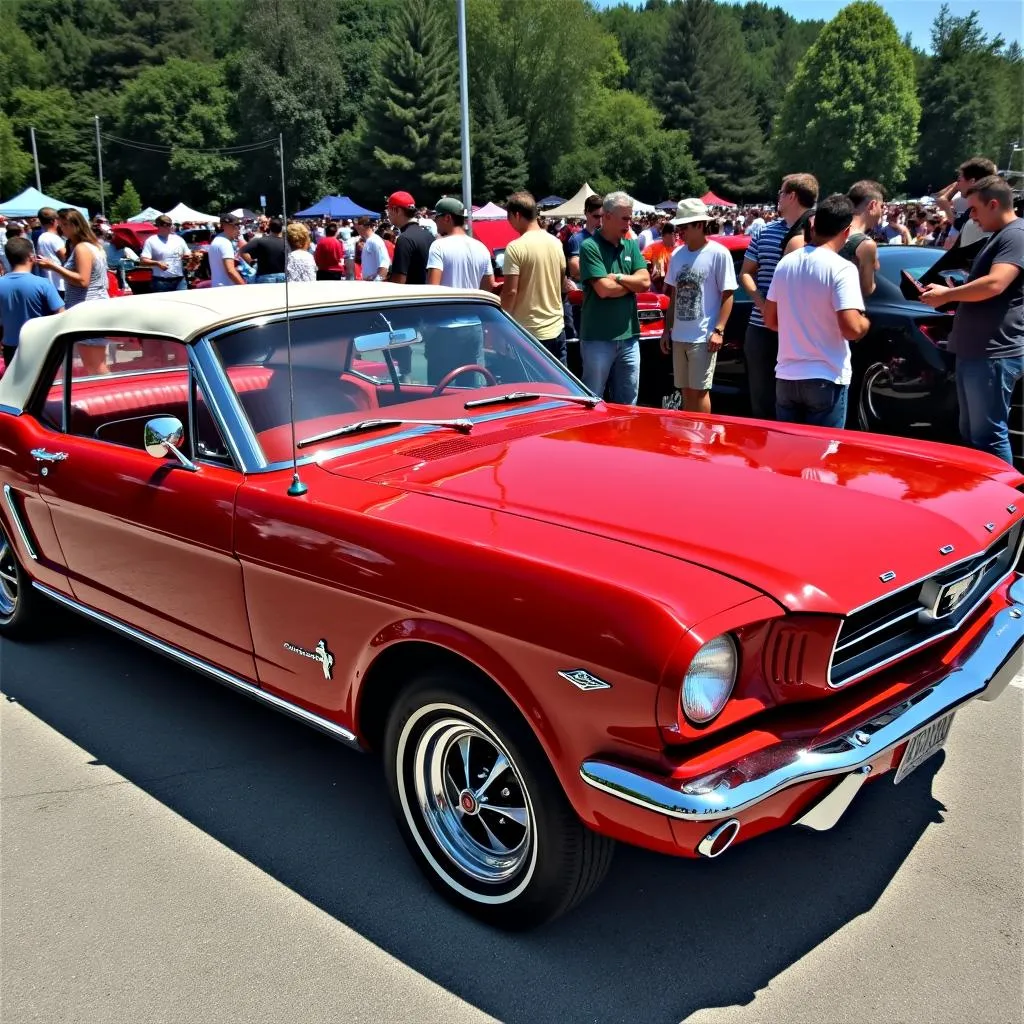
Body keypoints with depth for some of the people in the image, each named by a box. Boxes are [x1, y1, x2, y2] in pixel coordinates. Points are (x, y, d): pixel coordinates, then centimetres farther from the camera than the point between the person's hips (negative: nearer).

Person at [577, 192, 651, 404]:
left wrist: (617, 278, -9)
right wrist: (632, 283, -1)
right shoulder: (590, 247, -8)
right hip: (598, 337, -6)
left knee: (627, 402, 13)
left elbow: (646, 282, 2)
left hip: (629, 335, 6)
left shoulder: (631, 246, 11)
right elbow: (603, 289, -16)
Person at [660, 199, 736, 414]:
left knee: (699, 391, -3)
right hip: (679, 336, 6)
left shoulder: (718, 253, -8)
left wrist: (719, 330, -15)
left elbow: (727, 295, -7)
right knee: (686, 391, 13)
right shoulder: (677, 254, 9)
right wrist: (667, 330, 14)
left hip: (703, 337, -6)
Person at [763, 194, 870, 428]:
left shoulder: (785, 262, 5)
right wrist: (866, 322, 0)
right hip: (826, 379, -5)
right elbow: (852, 329, -21)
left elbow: (770, 320, 13)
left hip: (786, 376, 5)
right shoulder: (842, 268, -13)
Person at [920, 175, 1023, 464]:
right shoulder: (998, 238, 20)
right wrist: (947, 293, 11)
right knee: (971, 433, 16)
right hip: (975, 351, 11)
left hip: (994, 354, -11)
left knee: (989, 436, -6)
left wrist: (946, 294, -13)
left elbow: (994, 285, -25)